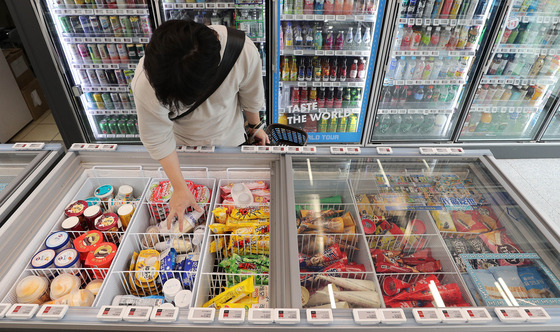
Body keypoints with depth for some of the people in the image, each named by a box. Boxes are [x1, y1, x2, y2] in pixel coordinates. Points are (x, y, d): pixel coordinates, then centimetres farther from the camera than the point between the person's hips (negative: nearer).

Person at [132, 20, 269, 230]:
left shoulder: (244, 52, -36)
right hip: (184, 146, -1)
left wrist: (255, 126, 5)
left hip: (230, 138, 2)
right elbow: (157, 140, -22)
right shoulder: (147, 83, -38)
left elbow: (251, 95, -14)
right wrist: (179, 188, -21)